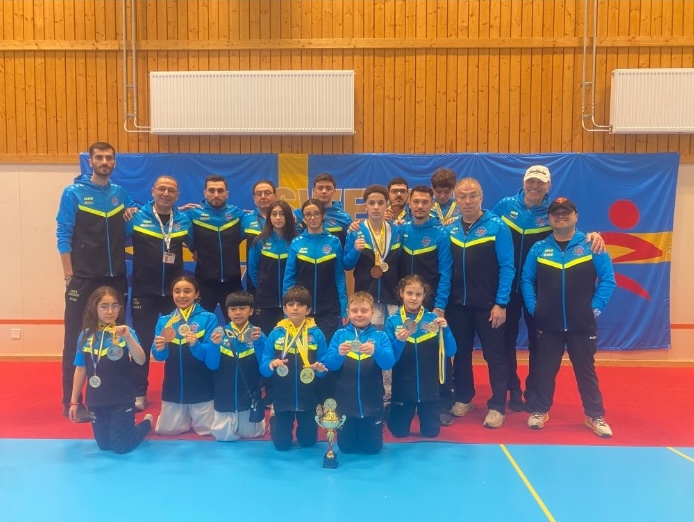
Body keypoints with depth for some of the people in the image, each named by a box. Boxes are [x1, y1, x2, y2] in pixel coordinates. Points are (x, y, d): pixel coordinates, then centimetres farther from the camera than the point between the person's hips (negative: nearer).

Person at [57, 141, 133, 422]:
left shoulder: (121, 193, 8)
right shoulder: (73, 193, -3)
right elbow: (63, 236, -6)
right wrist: (70, 275, -11)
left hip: (116, 278, 5)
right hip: (84, 278, -4)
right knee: (77, 340, 1)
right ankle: (72, 402, 10)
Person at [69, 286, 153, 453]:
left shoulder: (125, 333, -11)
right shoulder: (86, 335, -3)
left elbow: (140, 361, -24)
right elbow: (80, 370, 4)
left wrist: (128, 337, -37)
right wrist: (74, 401, 7)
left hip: (122, 400, -3)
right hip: (96, 401, 4)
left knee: (121, 447, 4)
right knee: (104, 446, 16)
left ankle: (147, 423, 31)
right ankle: (129, 426, 43)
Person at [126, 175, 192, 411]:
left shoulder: (184, 221, 5)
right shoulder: (137, 218, -2)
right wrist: (139, 256, -8)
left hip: (175, 291, 2)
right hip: (144, 292, -2)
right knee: (142, 343, 4)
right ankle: (139, 393, 17)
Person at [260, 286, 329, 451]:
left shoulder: (316, 334, -5)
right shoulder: (276, 334, -4)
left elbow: (325, 365, -4)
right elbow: (263, 367, -5)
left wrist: (320, 368, -26)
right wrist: (271, 365, -27)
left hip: (308, 398, 0)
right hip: (282, 398, 0)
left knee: (308, 442, 13)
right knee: (282, 444, 9)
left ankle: (304, 426, 47)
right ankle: (275, 421, 41)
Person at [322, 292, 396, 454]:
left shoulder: (380, 336, -3)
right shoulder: (340, 335, -2)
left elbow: (389, 363, -15)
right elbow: (329, 365, -9)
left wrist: (376, 351, -35)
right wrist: (338, 353, -30)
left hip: (372, 404, 0)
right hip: (345, 403, 1)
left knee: (372, 448, 10)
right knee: (346, 448, 12)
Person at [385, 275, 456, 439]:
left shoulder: (433, 319, -3)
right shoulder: (392, 321, -5)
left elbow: (450, 352, -6)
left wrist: (445, 330, -22)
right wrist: (399, 342, -27)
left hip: (429, 386, 1)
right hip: (402, 387, -1)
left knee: (431, 432, 10)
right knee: (399, 432, 10)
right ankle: (389, 413, 40)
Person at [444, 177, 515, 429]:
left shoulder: (497, 226, -8)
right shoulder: (450, 229, 4)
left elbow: (506, 267, -10)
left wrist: (500, 303, -14)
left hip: (488, 304, -4)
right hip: (457, 304, 4)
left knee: (494, 355, 5)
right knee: (460, 352, 14)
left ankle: (497, 406, 16)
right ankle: (463, 398, 30)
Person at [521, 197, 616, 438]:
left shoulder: (591, 245, -2)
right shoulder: (539, 248, 3)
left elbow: (608, 278, -3)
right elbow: (527, 280, 5)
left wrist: (596, 308, -8)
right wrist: (533, 307, -4)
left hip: (582, 324, -1)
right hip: (547, 324, 1)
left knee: (586, 370, 12)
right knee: (544, 369, 11)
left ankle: (595, 415, 26)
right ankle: (539, 410, 26)